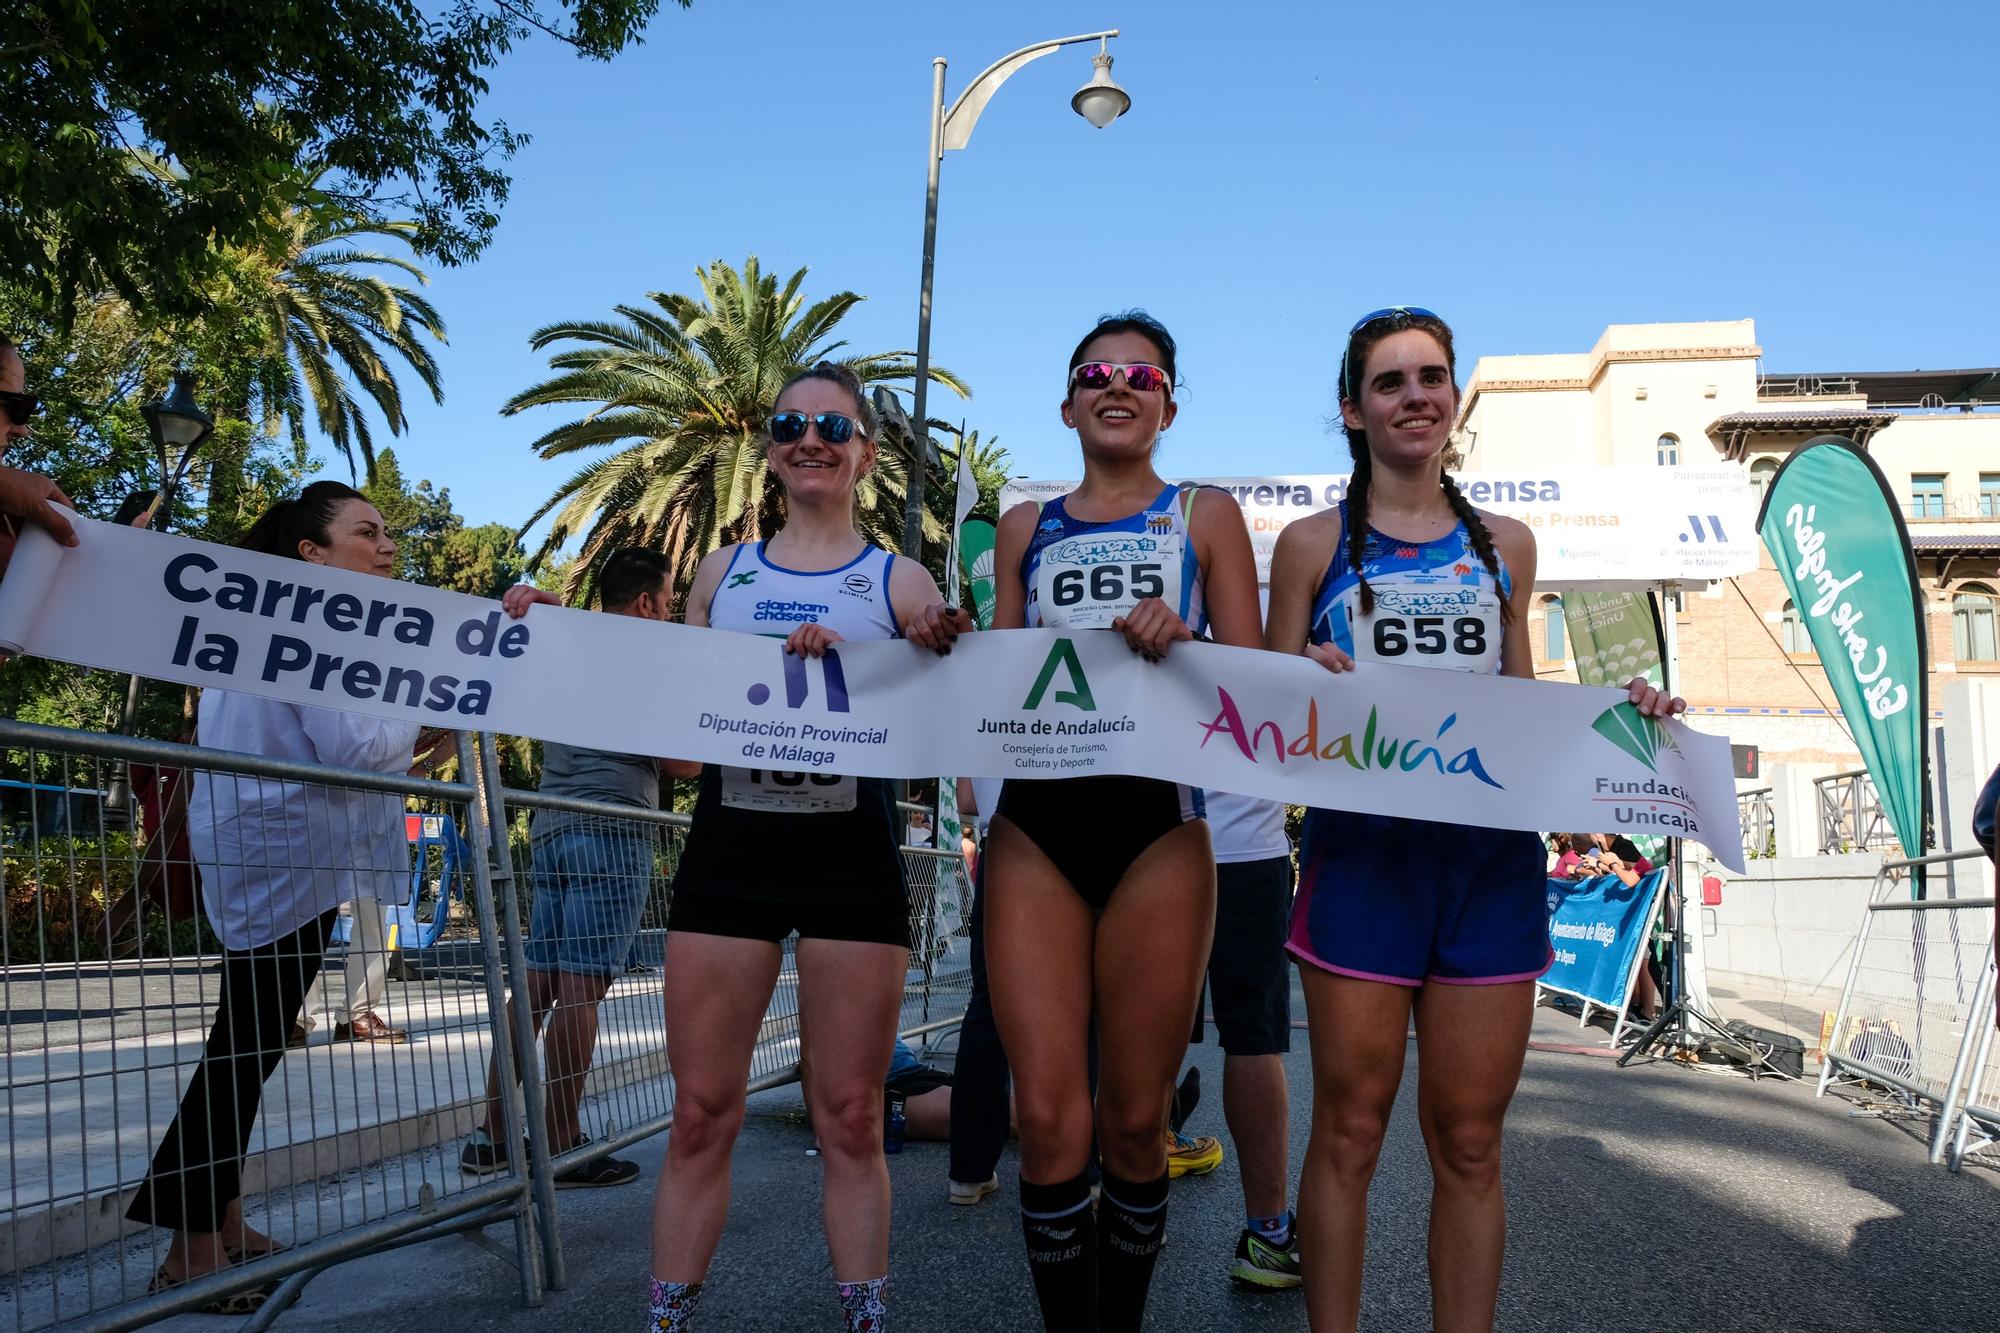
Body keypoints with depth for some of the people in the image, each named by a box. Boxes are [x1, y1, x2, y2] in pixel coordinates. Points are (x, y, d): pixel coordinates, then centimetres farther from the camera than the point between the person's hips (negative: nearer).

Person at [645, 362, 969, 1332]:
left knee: (851, 1118, 5)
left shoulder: (900, 583, 5)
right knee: (701, 1114, 5)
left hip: (852, 858, -2)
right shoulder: (722, 573, 13)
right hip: (729, 850, 2)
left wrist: (944, 661, -17)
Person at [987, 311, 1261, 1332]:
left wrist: (1180, 641, -14)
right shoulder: (1026, 528, 17)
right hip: (1036, 824, 2)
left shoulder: (1205, 516, 11)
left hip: (1158, 826, -1)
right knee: (1048, 1120, -6)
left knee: (1136, 1121, 5)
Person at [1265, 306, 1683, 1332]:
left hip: (1492, 853, 3)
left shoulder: (1505, 545, 14)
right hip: (1362, 851, -3)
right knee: (1350, 1129, 2)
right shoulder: (1313, 543, 5)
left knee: (1469, 1139, 7)